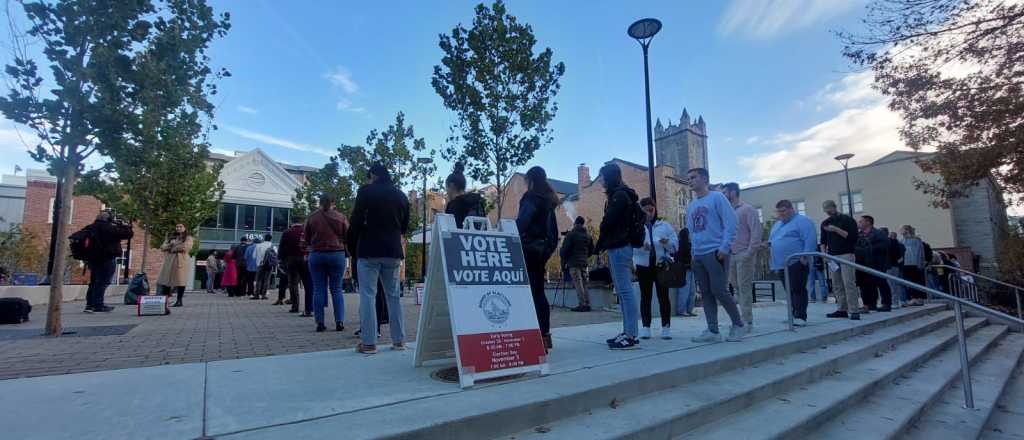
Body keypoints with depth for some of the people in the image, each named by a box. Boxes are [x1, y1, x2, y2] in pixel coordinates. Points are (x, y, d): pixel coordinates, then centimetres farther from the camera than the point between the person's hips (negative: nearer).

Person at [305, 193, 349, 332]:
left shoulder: (312, 217, 1)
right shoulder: (341, 217, -1)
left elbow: (305, 239, 7)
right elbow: (348, 237, 2)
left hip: (316, 255, 0)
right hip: (337, 254, 0)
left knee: (318, 290, 5)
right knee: (336, 289, 5)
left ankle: (320, 323, 4)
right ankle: (339, 322, 2)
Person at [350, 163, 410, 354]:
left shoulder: (366, 191, -4)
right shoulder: (401, 195, 11)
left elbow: (356, 220, -8)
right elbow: (405, 226, 13)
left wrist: (356, 241, 9)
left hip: (369, 250, -4)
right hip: (393, 250, 5)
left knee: (368, 295, -2)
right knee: (394, 295, 10)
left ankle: (369, 342, -4)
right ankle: (398, 340, 12)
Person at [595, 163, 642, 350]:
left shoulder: (619, 195, -9)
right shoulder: (619, 194, 21)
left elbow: (608, 222, -15)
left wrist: (598, 246, -4)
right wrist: (602, 246, 9)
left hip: (618, 248, -10)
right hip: (618, 247, 10)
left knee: (625, 290, -10)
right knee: (623, 291, 10)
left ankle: (632, 336, -8)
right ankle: (628, 332, 15)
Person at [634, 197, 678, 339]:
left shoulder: (664, 225, 8)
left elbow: (675, 244, 4)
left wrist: (667, 243, -18)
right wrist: (641, 246, -26)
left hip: (661, 265, 0)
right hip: (643, 266, 0)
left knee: (663, 296, 1)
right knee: (645, 296, 4)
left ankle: (666, 327, 9)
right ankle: (646, 327, 9)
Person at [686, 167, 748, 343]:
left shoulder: (717, 197, -2)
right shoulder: (691, 205, 19)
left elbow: (731, 223, -10)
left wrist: (725, 247, -18)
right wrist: (693, 252, 13)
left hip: (716, 253, -7)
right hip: (698, 255, 7)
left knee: (718, 290, -10)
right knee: (706, 293, 5)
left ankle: (739, 324, 9)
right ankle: (713, 331, 8)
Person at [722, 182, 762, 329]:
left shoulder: (747, 209, -4)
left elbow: (757, 231, -11)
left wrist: (750, 252, -16)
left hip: (744, 254, -7)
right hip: (732, 255, 7)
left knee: (744, 287, -6)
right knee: (736, 286, 8)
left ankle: (747, 321, 0)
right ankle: (744, 317, 16)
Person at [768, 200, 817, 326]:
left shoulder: (802, 221, -4)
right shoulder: (777, 225, 21)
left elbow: (810, 240, -14)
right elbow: (771, 241, 30)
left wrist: (805, 256, -20)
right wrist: (769, 244, 11)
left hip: (796, 263, -8)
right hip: (781, 264, 8)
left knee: (798, 290, -8)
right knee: (790, 291, 11)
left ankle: (800, 317, -5)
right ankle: (794, 315, 17)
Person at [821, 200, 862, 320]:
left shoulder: (848, 220, -1)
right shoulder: (825, 223, 14)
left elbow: (853, 237, -11)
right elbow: (823, 241, 17)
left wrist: (836, 229, -18)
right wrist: (824, 254, 3)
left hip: (846, 255, -5)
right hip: (832, 257, 5)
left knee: (849, 283, -10)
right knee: (836, 285, 3)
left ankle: (854, 311, -9)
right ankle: (841, 310, 8)